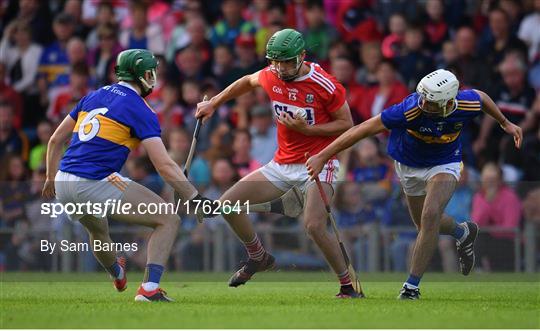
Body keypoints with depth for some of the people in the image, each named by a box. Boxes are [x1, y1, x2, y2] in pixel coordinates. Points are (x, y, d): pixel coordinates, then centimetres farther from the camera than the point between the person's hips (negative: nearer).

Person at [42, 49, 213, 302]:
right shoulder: (140, 110, -4)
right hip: (97, 185, -8)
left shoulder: (93, 96, 17)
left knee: (98, 230, 38)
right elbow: (165, 167, -12)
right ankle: (149, 288, -16)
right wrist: (196, 200, -8)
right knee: (168, 220, -1)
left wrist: (51, 178, 35)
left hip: (63, 185, 8)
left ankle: (117, 274, 63)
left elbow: (55, 140, 23)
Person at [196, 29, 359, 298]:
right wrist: (213, 104, 23)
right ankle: (259, 258, 22)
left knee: (314, 225, -27)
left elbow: (347, 124, -8)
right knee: (228, 203, 1)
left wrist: (307, 129, -19)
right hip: (282, 163, 7)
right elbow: (247, 82, 22)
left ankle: (349, 286, -11)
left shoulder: (325, 85, -17)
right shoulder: (271, 76, -1)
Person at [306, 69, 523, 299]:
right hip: (408, 165, 1)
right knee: (426, 225, 15)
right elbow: (363, 129, -38)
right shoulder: (411, 110, -39)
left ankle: (412, 286, -14)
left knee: (430, 216, -23)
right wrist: (322, 157, -39)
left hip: (444, 164, -1)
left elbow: (482, 97, -3)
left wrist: (505, 122, 12)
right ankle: (463, 233, 50)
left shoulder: (467, 104, -30)